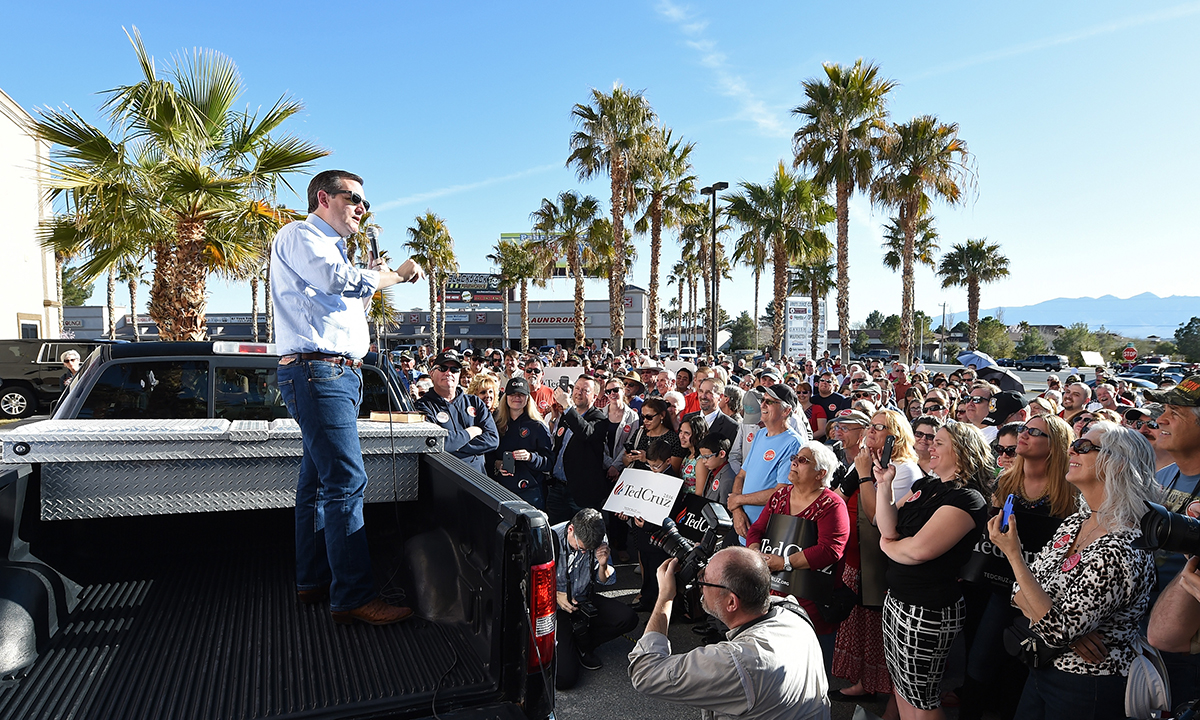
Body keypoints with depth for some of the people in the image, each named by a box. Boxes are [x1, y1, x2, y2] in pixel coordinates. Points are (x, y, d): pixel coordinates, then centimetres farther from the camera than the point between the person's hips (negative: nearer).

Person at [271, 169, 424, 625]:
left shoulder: (331, 248, 27)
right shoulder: (299, 235, -2)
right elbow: (339, 280, -21)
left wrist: (369, 280, 15)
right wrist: (396, 275, -8)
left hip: (340, 374, 10)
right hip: (316, 370, -10)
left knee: (319, 481, 13)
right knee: (346, 481, -14)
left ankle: (313, 581, 22)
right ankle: (353, 597, -12)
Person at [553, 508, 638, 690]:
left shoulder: (598, 541, -9)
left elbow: (606, 581, 3)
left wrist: (603, 565, -19)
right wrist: (556, 595, -27)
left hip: (584, 600, 5)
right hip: (555, 607, -5)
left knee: (628, 619, -19)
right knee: (564, 679, -20)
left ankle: (582, 644, 5)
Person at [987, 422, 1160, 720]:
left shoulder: (1122, 552, -26)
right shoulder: (1075, 523, 1)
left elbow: (1056, 630, -28)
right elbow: (1022, 590, 2)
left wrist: (1014, 555, -29)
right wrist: (1071, 629, -16)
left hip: (1087, 691, -7)